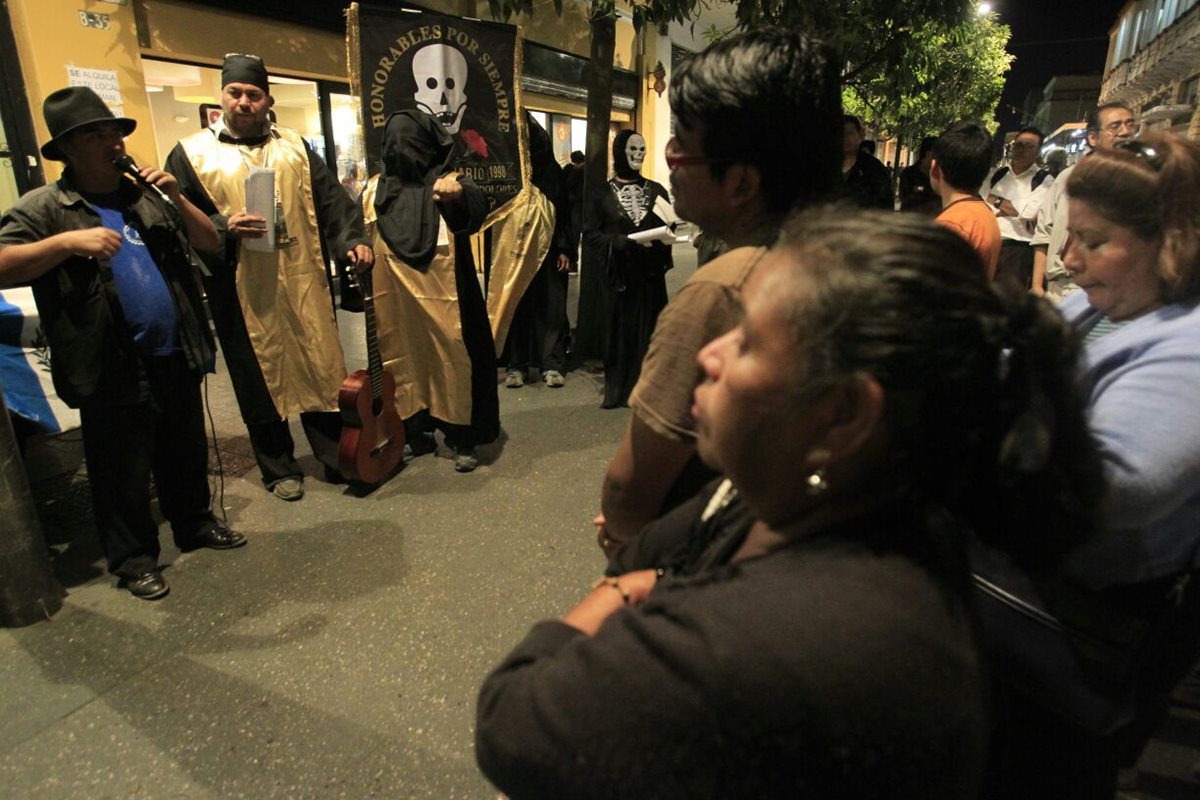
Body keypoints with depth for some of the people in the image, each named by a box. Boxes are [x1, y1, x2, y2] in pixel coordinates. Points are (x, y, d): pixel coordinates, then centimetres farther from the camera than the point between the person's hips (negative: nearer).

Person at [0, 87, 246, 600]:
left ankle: (194, 524, 38)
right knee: (124, 474, 7)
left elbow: (210, 242, 9)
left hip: (177, 357, 5)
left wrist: (177, 199, -5)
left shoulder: (145, 196, 12)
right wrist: (67, 241, -25)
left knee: (187, 454, 18)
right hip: (115, 372, -4)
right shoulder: (43, 208, -3)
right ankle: (133, 558, 24)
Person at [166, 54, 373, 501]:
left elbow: (331, 200, 8)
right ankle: (278, 468, 22)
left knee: (323, 369, 6)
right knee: (260, 380, 7)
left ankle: (337, 456, 20)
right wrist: (222, 228, -16)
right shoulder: (191, 154, 6)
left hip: (303, 282, 2)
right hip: (241, 291, -1)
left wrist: (352, 239, -7)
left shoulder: (294, 147, 14)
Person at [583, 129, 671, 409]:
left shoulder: (656, 190, 8)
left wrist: (667, 238, -11)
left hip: (651, 273, 2)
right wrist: (626, 242, -15)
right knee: (621, 329, 1)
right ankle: (618, 388, 12)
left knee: (648, 329, 2)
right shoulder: (604, 193, 1)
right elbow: (590, 233, -3)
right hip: (620, 273, -2)